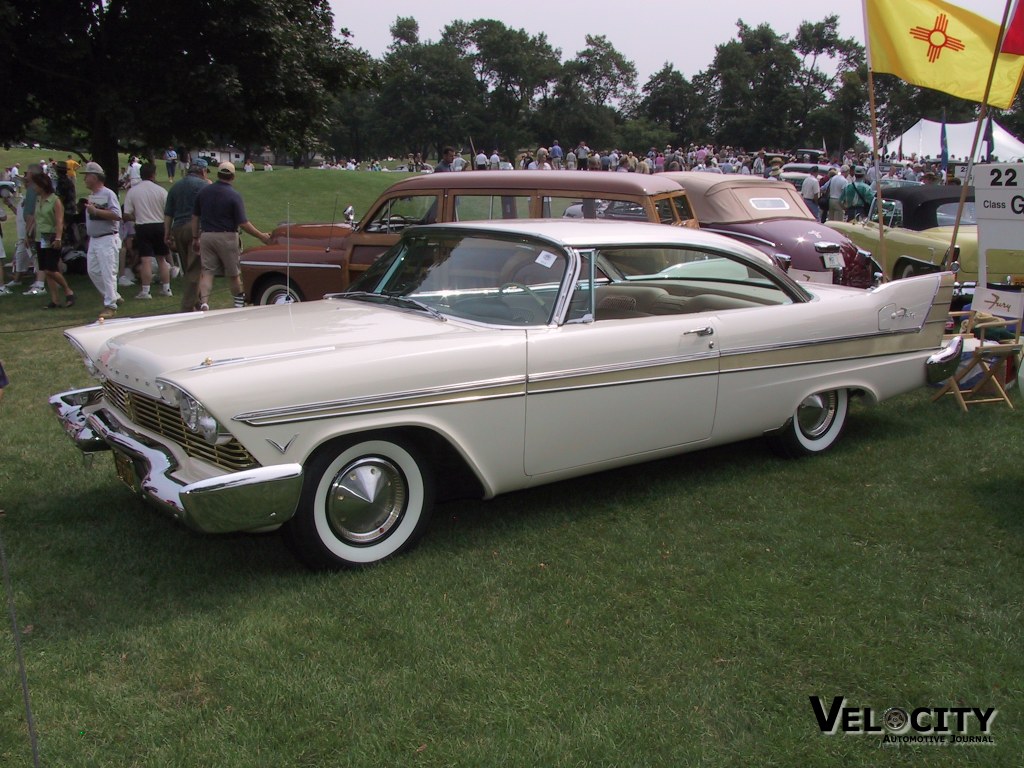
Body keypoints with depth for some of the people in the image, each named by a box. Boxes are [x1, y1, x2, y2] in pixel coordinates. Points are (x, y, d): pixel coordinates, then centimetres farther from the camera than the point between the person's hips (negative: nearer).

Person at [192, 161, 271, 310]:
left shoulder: (203, 192, 4)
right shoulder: (234, 196, -11)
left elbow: (195, 216, 10)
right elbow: (243, 223, -14)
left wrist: (195, 237, 18)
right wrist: (261, 236, -5)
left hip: (206, 236, 3)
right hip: (226, 237, -3)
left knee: (207, 272, 2)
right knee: (233, 273, 11)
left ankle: (204, 302, -15)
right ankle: (239, 302, 25)